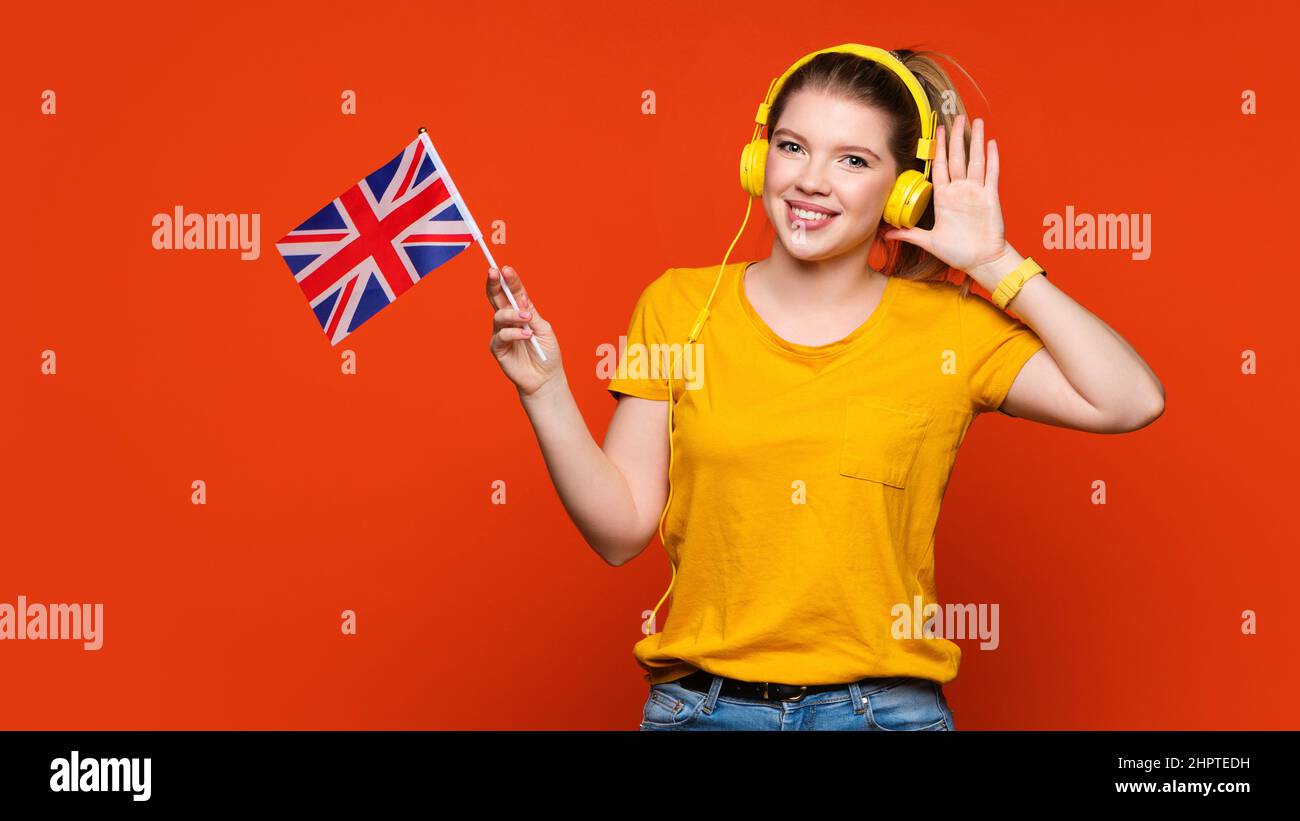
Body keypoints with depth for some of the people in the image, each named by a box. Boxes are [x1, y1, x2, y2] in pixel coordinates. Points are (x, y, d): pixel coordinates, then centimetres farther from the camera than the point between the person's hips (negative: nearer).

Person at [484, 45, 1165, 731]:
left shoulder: (946, 327, 0)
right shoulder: (679, 307, 2)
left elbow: (1130, 403, -11)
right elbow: (621, 531, 0)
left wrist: (995, 264, -8)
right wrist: (544, 391, -13)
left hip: (885, 706, 0)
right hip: (701, 706, 1)